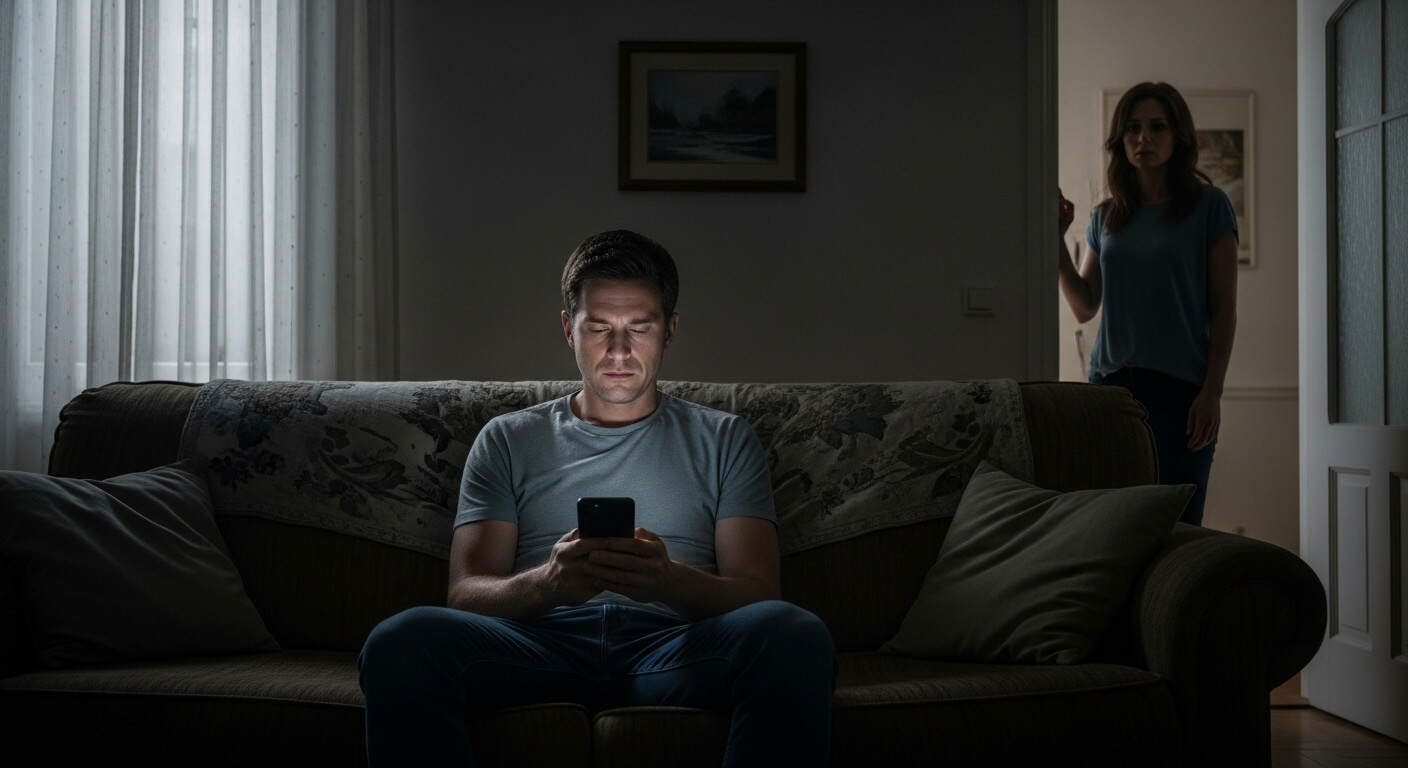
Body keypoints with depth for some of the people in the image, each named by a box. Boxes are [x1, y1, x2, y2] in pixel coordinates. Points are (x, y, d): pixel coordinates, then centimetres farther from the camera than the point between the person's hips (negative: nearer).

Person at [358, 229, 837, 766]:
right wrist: (546, 582, -17)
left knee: (794, 635, -34)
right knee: (401, 639, -32)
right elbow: (466, 593, 8)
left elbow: (758, 591, 7)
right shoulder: (509, 440, 21)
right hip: (542, 646, 0)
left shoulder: (724, 440, 20)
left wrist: (672, 580, -18)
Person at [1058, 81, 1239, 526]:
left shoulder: (1208, 206, 2)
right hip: (1110, 385, 4)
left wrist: (1212, 393, -7)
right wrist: (1057, 238, 4)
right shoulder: (1105, 218, 14)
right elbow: (1085, 306, 14)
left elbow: (1224, 308, 0)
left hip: (1180, 389, -3)